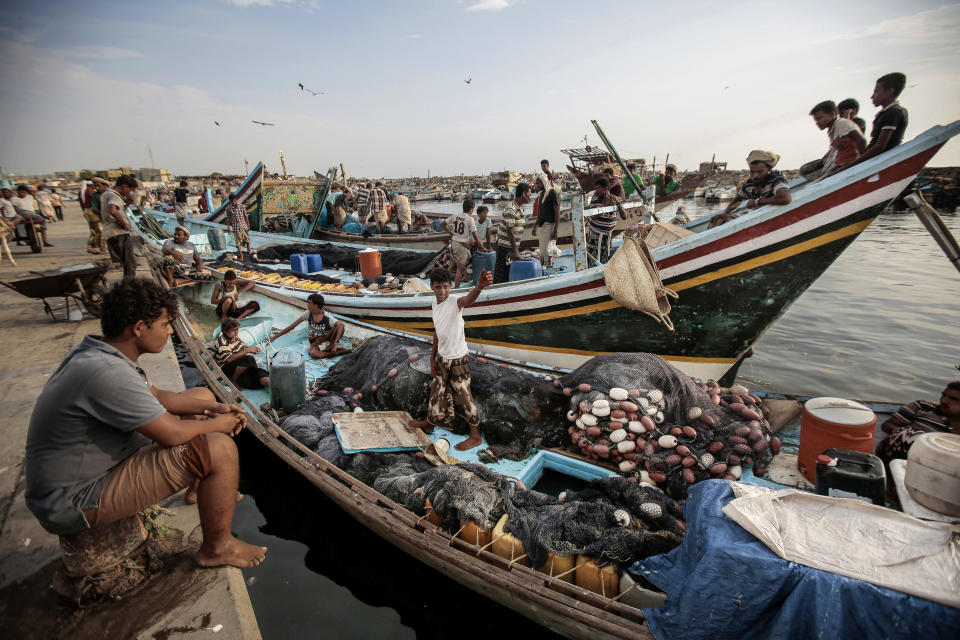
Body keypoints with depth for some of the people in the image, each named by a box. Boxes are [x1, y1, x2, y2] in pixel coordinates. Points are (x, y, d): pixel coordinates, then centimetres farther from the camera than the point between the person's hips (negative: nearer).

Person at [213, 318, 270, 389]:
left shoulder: (235, 336, 2)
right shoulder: (222, 342, -19)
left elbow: (243, 346, 19)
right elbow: (229, 359, -32)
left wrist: (252, 349, -5)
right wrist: (247, 350, -34)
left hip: (240, 366, 6)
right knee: (249, 359, -33)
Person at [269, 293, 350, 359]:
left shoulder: (327, 318, -19)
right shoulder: (308, 314, -8)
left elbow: (340, 325, -35)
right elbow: (292, 326, -4)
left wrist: (336, 342, -47)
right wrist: (275, 336, -4)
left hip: (326, 339, -3)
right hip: (315, 341, 3)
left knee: (339, 327, -33)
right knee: (312, 353, -37)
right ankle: (339, 351, -28)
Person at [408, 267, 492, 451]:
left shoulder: (455, 302, -22)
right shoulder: (435, 302, 3)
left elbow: (468, 299, -48)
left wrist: (479, 287, -71)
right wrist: (432, 359, 11)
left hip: (458, 359, -7)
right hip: (442, 357, 7)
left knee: (463, 396, 3)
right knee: (437, 391, 24)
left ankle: (475, 436, 19)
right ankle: (430, 423, 47)